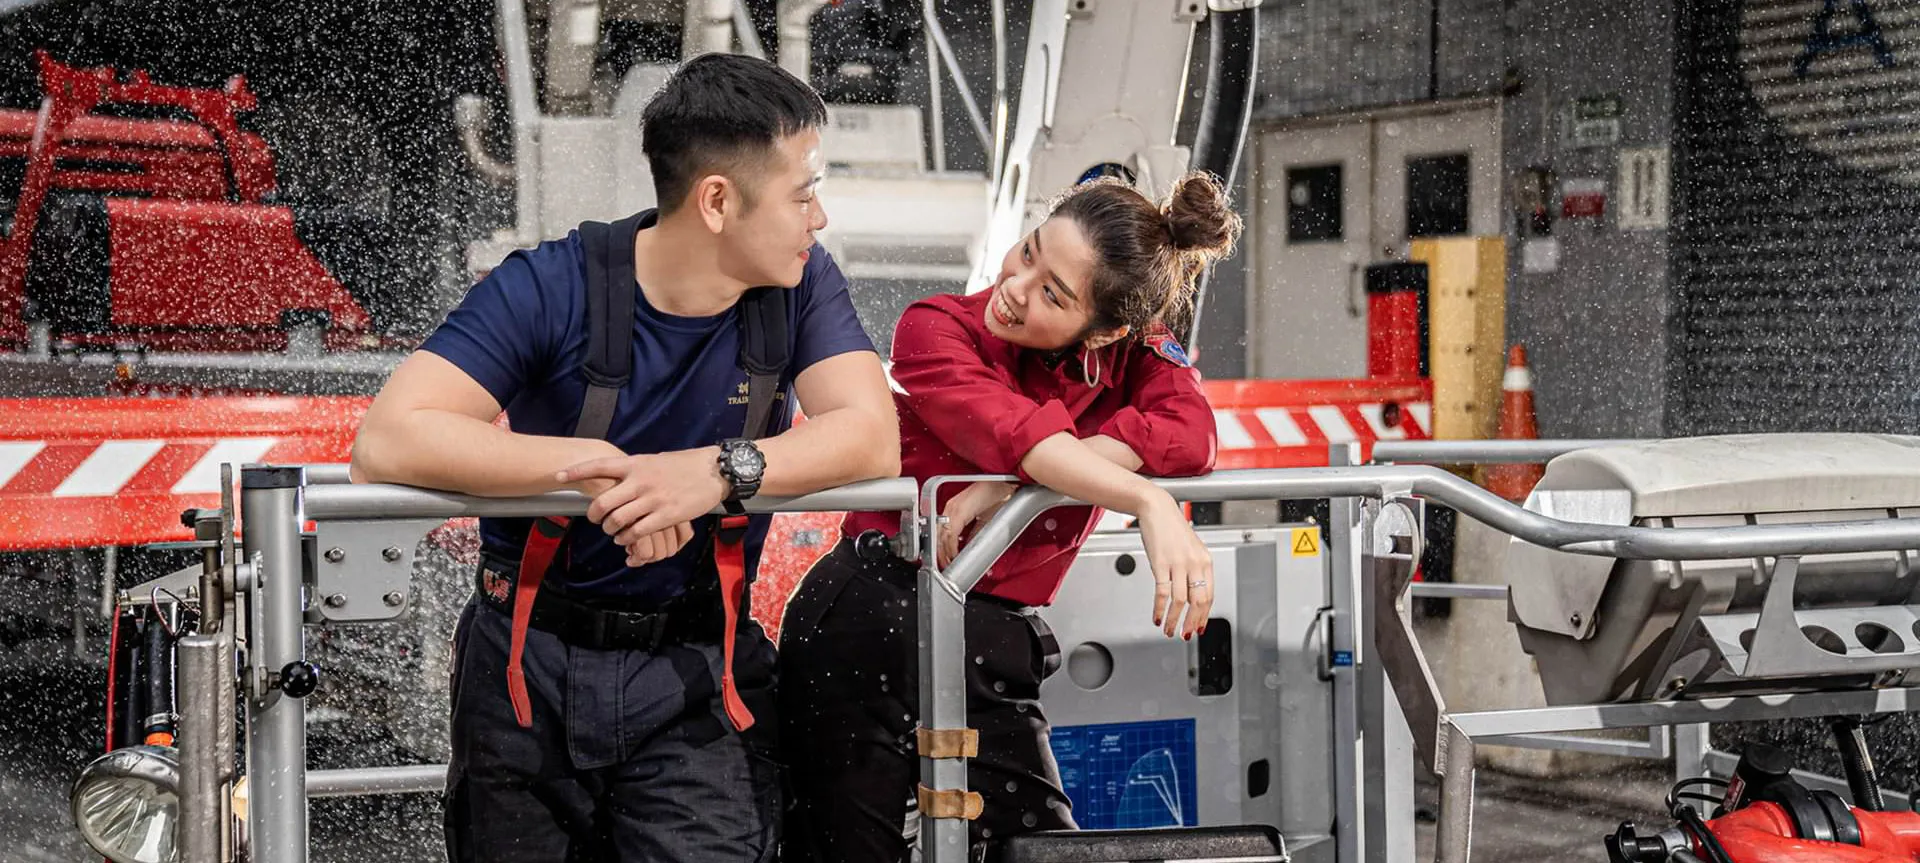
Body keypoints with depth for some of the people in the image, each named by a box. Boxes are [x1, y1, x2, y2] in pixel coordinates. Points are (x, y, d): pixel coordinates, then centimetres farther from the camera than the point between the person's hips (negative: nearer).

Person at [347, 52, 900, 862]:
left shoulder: (800, 286, -5)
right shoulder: (552, 288, -15)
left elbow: (872, 437, -18)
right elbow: (386, 442, -24)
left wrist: (720, 471, -35)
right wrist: (593, 465, -31)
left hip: (697, 673, 1)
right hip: (531, 668, -1)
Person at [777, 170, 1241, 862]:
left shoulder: (1136, 353, 3)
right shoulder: (936, 329, -6)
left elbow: (1191, 437, -19)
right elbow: (1017, 430, -25)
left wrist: (1011, 488, -26)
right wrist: (1151, 506, -40)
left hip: (994, 649, 3)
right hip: (866, 626, -3)